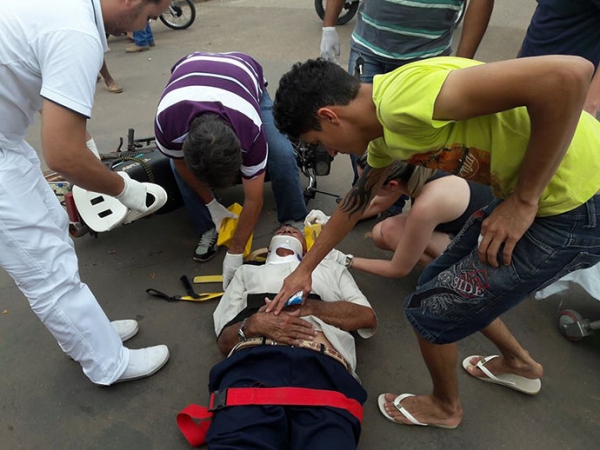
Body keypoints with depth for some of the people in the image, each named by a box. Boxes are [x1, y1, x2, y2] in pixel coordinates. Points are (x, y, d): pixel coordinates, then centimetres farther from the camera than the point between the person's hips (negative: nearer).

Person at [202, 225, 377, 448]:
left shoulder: (330, 268, 35)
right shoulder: (247, 271, 34)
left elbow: (368, 318, 19)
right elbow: (224, 339, 21)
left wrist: (310, 306, 2)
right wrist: (253, 323, -3)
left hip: (322, 364, 0)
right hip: (254, 359, 1)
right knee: (239, 440, -29)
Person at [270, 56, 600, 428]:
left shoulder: (402, 96, -25)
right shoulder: (383, 128, 6)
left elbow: (569, 74, -31)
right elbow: (357, 201, 20)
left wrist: (524, 200, -21)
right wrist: (305, 268, 27)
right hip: (526, 194, 9)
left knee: (429, 309, 3)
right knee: (440, 284, 20)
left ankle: (445, 407, 34)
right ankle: (520, 364, 45)